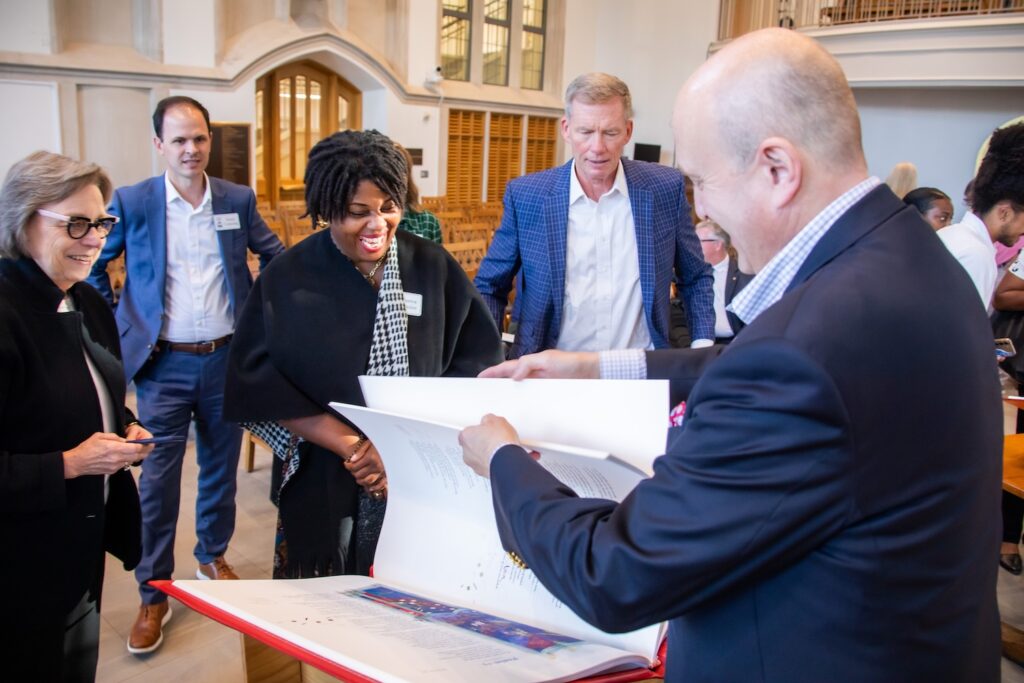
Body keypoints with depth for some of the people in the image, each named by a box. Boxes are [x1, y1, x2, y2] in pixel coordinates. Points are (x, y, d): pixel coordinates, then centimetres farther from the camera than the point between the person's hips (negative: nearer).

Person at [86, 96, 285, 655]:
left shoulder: (238, 200, 1)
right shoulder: (132, 202, -4)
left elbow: (276, 257, 14)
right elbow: (90, 267, 6)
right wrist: (116, 329, 1)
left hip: (226, 358, 2)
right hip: (164, 364, -2)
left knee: (221, 468, 15)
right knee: (157, 479, 0)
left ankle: (213, 557, 37)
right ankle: (153, 596, 14)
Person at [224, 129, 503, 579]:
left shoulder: (433, 269, 0)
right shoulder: (288, 281, -5)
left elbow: (475, 360, -2)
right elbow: (260, 387, -9)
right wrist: (355, 448, -17)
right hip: (324, 486, -1)